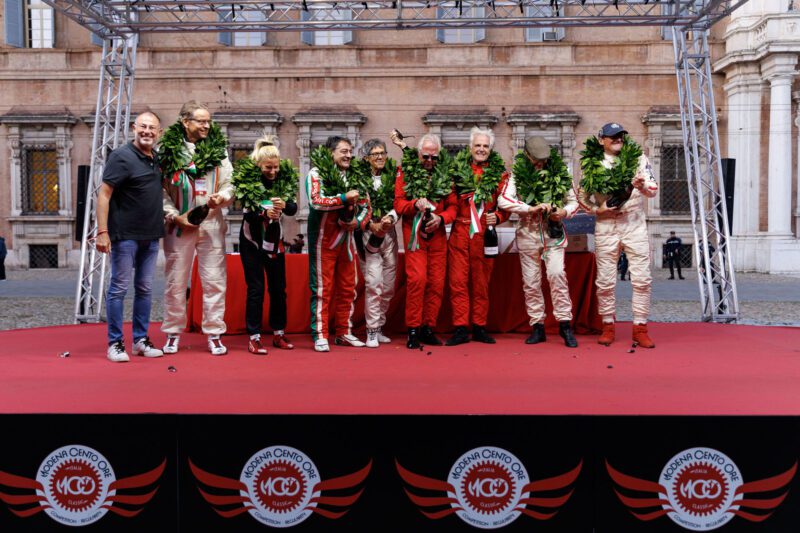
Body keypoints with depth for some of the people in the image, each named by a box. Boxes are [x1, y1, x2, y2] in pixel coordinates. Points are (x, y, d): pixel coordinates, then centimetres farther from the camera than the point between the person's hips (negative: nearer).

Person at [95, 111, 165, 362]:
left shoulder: (157, 158, 9)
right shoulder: (122, 156, -11)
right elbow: (103, 194, -14)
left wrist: (168, 215, 11)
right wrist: (102, 231, -20)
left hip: (151, 235, 7)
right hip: (125, 235, -7)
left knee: (145, 289, 11)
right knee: (119, 288, 1)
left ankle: (141, 340, 20)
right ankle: (115, 343, 9)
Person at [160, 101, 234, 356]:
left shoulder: (218, 149, 6)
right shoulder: (167, 150, 0)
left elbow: (230, 185, 6)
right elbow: (160, 190, 0)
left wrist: (222, 197, -14)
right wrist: (175, 215, -9)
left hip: (211, 224, 2)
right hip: (179, 225, -1)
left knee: (214, 280, 2)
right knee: (176, 281, 6)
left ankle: (214, 334, 11)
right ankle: (173, 333, 19)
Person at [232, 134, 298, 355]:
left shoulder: (284, 178, -4)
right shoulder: (247, 179, -13)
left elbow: (293, 209, -10)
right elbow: (247, 212, -20)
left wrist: (284, 204, -32)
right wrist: (264, 212, -40)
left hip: (275, 241, 4)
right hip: (252, 241, -4)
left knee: (278, 288, 8)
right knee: (256, 289, -4)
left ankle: (279, 334, 20)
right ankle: (254, 338, 3)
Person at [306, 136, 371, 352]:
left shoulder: (354, 176, 9)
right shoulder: (316, 173, -6)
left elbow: (365, 205, 12)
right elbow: (315, 202, -20)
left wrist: (358, 222, -7)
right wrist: (344, 197, -21)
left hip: (347, 239, 6)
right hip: (323, 240, -6)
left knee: (348, 288, 9)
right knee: (322, 289, -2)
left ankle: (344, 332, 20)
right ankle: (320, 336, 4)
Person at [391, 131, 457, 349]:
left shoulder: (445, 174, 8)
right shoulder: (406, 171, 2)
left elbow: (453, 206, 9)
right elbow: (398, 204, -2)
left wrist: (441, 218, -11)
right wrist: (416, 204, -20)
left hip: (437, 235, 3)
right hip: (414, 233, -3)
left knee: (437, 282, 3)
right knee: (417, 279, -13)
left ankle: (428, 328, 15)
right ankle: (413, 329, -3)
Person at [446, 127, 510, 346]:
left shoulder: (499, 174, 6)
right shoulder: (457, 169, 6)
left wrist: (497, 217, -9)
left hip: (484, 235, 0)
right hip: (459, 233, 0)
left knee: (481, 283, 7)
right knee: (458, 281, -1)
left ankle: (479, 327, 17)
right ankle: (460, 329, 5)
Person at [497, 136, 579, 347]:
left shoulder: (560, 173, 3)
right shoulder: (517, 176, -2)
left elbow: (573, 201, 12)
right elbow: (503, 201, -16)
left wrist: (564, 212, -10)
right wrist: (532, 208, -22)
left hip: (553, 233, 0)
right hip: (528, 234, 0)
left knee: (557, 274, -15)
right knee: (531, 282, 4)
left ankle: (565, 324, -5)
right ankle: (537, 326, 15)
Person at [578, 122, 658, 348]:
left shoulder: (638, 158, 4)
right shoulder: (592, 163, 4)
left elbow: (653, 189, -3)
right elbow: (582, 196, 9)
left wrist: (642, 186, -26)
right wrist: (597, 210, -8)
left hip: (635, 223, 0)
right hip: (605, 226, 0)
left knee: (642, 278, -2)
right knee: (605, 280, 4)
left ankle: (640, 328, 7)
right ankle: (608, 326, 18)